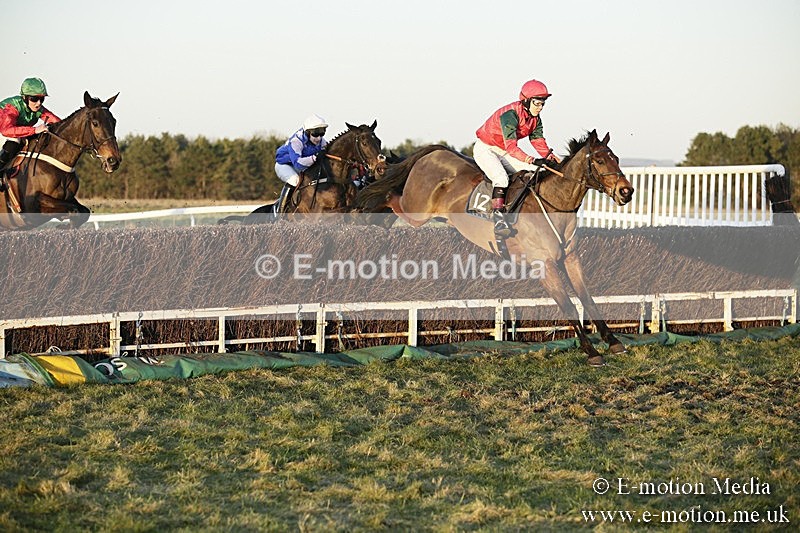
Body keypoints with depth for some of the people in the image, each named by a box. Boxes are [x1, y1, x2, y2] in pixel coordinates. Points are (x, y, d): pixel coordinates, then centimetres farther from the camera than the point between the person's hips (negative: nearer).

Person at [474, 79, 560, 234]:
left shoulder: (535, 119, -3)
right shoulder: (510, 114, -29)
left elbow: (538, 141, -5)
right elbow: (511, 145, -38)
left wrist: (550, 156, -24)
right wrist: (526, 158, -54)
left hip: (505, 153, 8)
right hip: (486, 149, -8)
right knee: (501, 178, -33)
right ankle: (498, 217, -34)